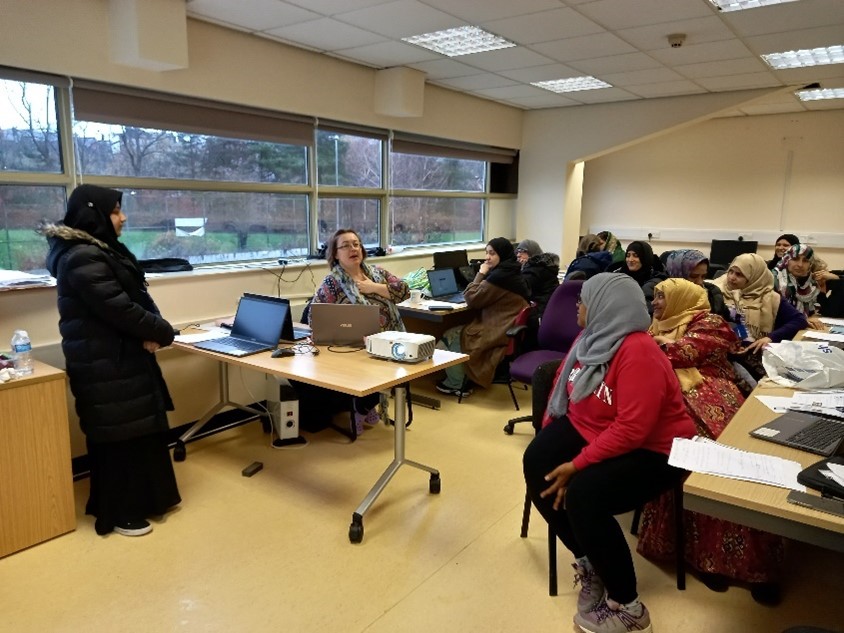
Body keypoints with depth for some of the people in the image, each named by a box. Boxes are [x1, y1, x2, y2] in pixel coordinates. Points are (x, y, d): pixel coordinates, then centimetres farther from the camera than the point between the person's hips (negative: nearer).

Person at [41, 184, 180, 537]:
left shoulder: (102, 250, 13)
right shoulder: (82, 259, -20)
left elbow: (140, 297, 10)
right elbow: (119, 309, -25)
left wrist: (152, 331, -9)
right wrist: (162, 332, -10)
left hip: (121, 358, 10)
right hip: (105, 365, -10)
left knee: (138, 430, 17)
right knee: (119, 436, 1)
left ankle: (139, 501, 32)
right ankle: (120, 514, 17)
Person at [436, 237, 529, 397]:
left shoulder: (499, 276, -21)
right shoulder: (513, 272, 11)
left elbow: (472, 299, -14)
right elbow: (483, 297, 18)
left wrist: (481, 274, -5)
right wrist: (484, 275, 4)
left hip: (497, 334, -10)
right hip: (510, 330, 10)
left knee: (450, 336, 4)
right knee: (458, 331, 19)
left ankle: (456, 384, 18)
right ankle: (463, 380, 22)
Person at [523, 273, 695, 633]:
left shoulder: (639, 352, -26)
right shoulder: (591, 338, 1)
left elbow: (631, 430, -31)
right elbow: (562, 385, 10)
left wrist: (576, 466, -28)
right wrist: (547, 437, 0)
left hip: (651, 451, -8)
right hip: (587, 429, 8)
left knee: (582, 495, -29)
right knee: (537, 464, -14)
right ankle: (588, 563, 3)